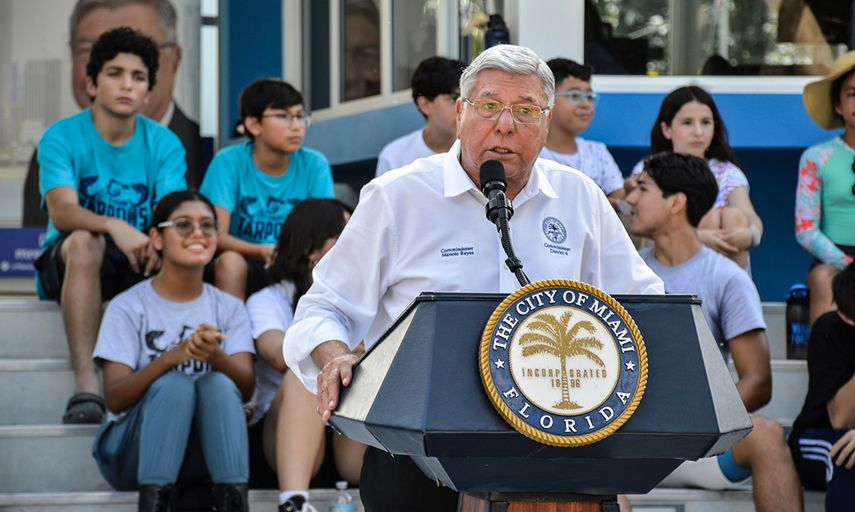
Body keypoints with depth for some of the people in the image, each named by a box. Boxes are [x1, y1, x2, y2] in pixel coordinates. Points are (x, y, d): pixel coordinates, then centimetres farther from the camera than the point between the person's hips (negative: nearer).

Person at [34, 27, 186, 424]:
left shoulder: (164, 144, 3)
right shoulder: (62, 137, -6)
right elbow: (62, 212, -22)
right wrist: (114, 226, -42)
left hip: (137, 268, 2)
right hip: (66, 263, -2)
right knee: (84, 241, -37)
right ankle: (85, 386, -46)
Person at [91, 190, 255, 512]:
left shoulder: (229, 308, 9)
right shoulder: (129, 307, 0)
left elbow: (246, 388, -7)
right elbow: (114, 399, -12)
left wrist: (215, 356, -31)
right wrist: (172, 357, -29)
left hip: (204, 449, 2)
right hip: (132, 451, -2)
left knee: (218, 382, -27)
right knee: (174, 383, -31)